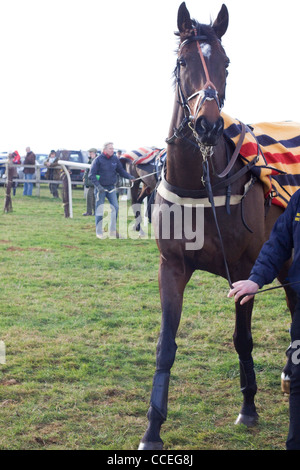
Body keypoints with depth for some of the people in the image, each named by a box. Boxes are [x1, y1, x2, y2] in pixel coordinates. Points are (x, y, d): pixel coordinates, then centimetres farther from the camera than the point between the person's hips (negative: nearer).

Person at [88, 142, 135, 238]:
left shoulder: (115, 159, 2)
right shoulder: (98, 160, -12)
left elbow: (121, 170, 12)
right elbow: (92, 174, -13)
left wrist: (129, 176, -4)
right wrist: (98, 186, -22)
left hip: (111, 187, 4)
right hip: (100, 188, -4)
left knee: (115, 207, -2)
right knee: (99, 210, 3)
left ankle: (113, 231, 10)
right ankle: (99, 232, 14)